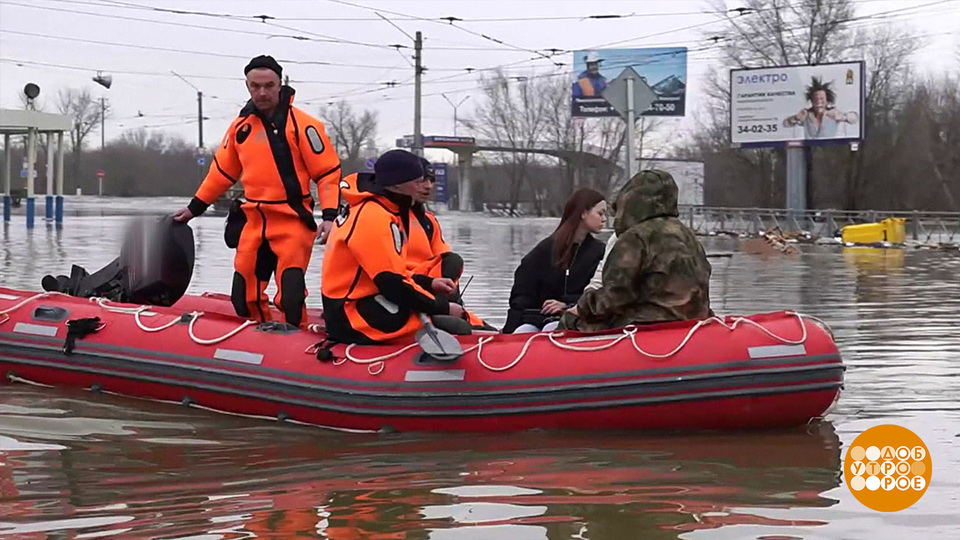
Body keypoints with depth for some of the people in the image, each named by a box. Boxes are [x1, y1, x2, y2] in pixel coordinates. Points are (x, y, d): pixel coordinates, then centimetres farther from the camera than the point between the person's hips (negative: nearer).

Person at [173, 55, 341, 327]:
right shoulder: (241, 126, 9)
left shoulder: (302, 124, -8)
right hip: (253, 222, 6)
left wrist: (329, 215, -17)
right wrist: (195, 207, 24)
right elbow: (222, 171, 21)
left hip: (292, 222, -6)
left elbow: (328, 171, -7)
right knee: (244, 297, 8)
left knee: (291, 295, -16)